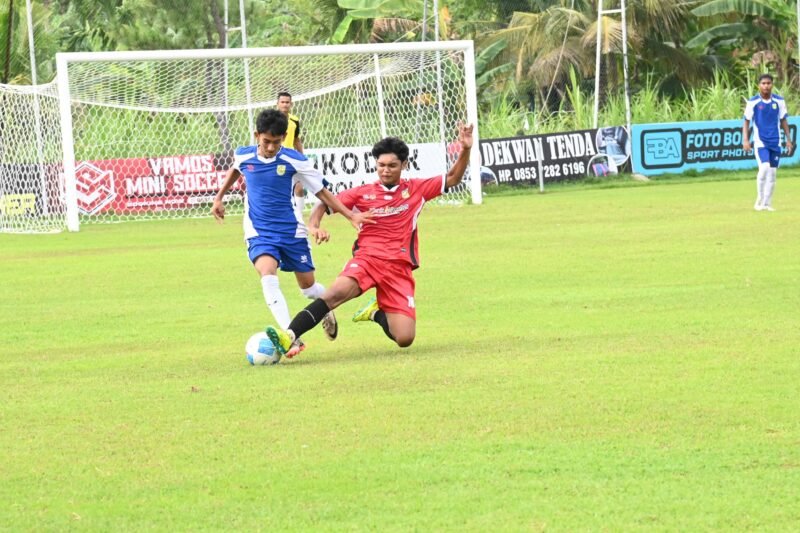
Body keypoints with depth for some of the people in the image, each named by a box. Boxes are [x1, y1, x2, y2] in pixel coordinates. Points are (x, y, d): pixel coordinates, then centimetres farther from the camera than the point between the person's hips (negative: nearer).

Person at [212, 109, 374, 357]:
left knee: (308, 285, 12)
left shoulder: (294, 160, -12)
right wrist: (219, 198, 25)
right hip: (259, 232, 0)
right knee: (268, 275, -27)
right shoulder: (243, 156, -5)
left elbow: (321, 192, -3)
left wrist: (351, 216, -8)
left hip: (291, 231, 0)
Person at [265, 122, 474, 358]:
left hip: (399, 268, 1)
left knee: (405, 338, -9)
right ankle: (289, 337, -44)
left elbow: (452, 179, 15)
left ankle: (377, 313, 25)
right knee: (337, 292, -34)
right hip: (367, 258, -1)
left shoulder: (416, 190, 10)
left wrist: (465, 150, -1)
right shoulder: (362, 193, 6)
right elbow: (324, 204, 9)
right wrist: (314, 224, -12)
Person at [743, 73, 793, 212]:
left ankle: (767, 203, 13)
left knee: (772, 172, 4)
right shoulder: (753, 102, -4)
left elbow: (783, 121, 11)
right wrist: (745, 140, -11)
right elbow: (746, 122, -1)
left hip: (775, 142, 3)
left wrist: (788, 140, 9)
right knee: (764, 167, -21)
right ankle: (759, 200, -7)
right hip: (760, 141, -3)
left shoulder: (779, 101, 3)